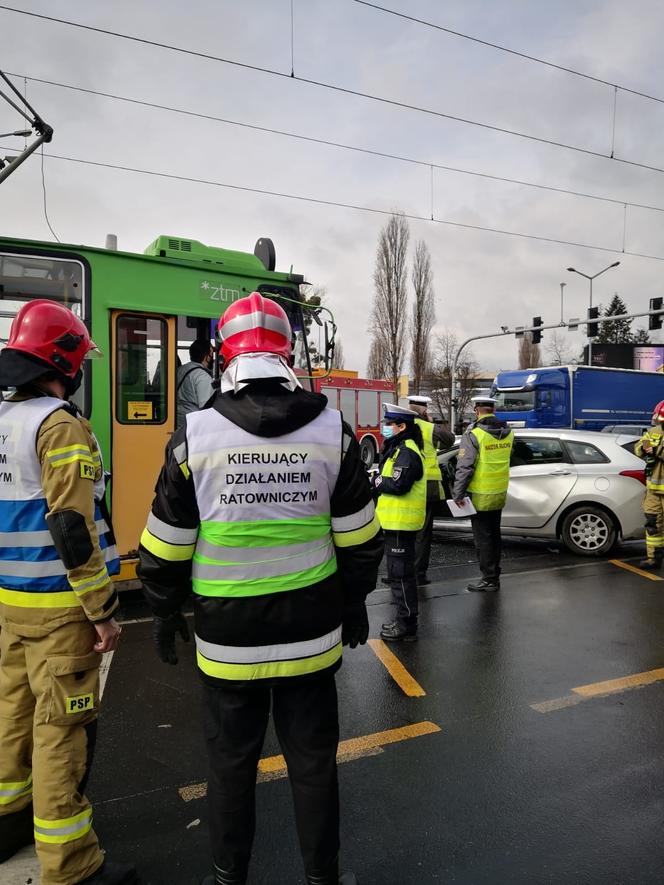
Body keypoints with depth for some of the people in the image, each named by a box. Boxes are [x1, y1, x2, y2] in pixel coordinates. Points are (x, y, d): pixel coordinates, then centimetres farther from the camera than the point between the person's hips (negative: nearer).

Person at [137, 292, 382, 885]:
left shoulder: (194, 435, -10)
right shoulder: (333, 430, -6)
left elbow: (166, 548, -4)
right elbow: (359, 537, 0)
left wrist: (165, 613, 12)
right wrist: (355, 601, 15)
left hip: (227, 638, -1)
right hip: (311, 632, 1)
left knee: (231, 763, 19)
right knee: (313, 761, 18)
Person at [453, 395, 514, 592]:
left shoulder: (473, 434, -18)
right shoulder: (507, 432, 2)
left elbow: (464, 467, -19)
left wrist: (458, 494, -13)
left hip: (480, 496, -7)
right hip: (500, 494, 7)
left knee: (482, 537, 3)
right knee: (494, 535, 18)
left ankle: (489, 579, 9)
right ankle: (494, 575, 28)